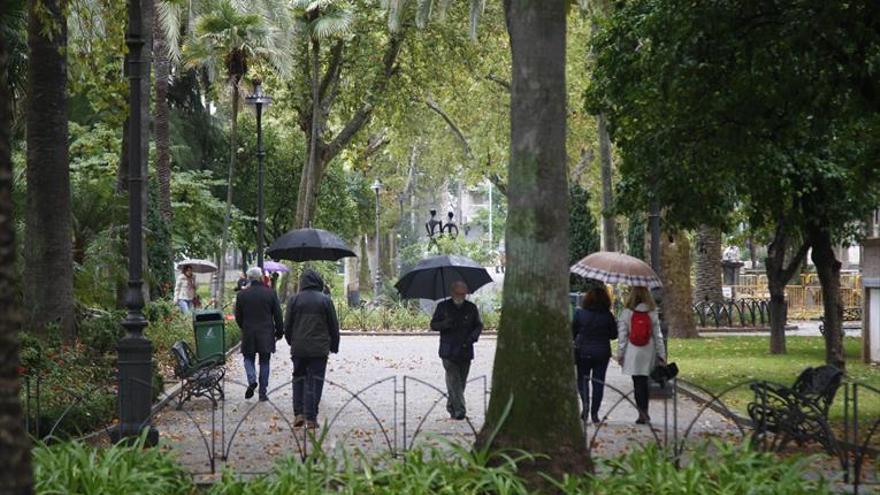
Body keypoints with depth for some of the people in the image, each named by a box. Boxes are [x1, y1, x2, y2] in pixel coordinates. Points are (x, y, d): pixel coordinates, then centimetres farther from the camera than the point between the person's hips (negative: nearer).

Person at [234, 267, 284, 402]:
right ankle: (263, 392, 8)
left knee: (249, 358, 14)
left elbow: (238, 316, 4)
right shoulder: (270, 293, -5)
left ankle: (252, 380, -13)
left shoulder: (242, 294, -3)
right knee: (264, 362, 8)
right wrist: (279, 331, 9)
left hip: (248, 334, 0)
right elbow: (278, 315, -2)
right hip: (266, 334, 0)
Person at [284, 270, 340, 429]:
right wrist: (334, 346, 13)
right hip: (319, 349, -1)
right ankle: (311, 418, -1)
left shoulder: (294, 300, 0)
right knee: (315, 382, 1)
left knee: (298, 379, 14)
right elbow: (334, 326, 2)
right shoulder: (325, 300, -2)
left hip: (298, 349, 1)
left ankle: (299, 413, 6)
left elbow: (287, 326, 5)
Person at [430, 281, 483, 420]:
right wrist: (445, 324, -15)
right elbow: (433, 325, 6)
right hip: (448, 351, -3)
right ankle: (459, 410, -17)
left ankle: (451, 407, 22)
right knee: (453, 380, -13)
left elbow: (478, 325, 14)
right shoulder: (443, 307, 4)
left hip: (465, 351, 3)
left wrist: (473, 336, -7)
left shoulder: (471, 308, 9)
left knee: (461, 381, 7)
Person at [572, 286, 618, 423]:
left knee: (582, 379, 14)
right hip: (602, 352, 1)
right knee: (598, 381, 8)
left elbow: (572, 332, -2)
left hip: (583, 351, -1)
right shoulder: (608, 316, -6)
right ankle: (594, 412, 7)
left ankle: (585, 403, -9)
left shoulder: (580, 313, -7)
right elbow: (614, 335, 1)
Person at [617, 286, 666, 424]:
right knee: (644, 382, 11)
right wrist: (661, 355, 8)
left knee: (638, 383, 2)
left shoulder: (626, 313, -5)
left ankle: (642, 413, -1)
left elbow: (622, 335, -4)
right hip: (648, 352, 2)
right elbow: (658, 335, 3)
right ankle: (645, 412, 14)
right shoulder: (652, 313, 1)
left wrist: (620, 354, 3)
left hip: (632, 353, -2)